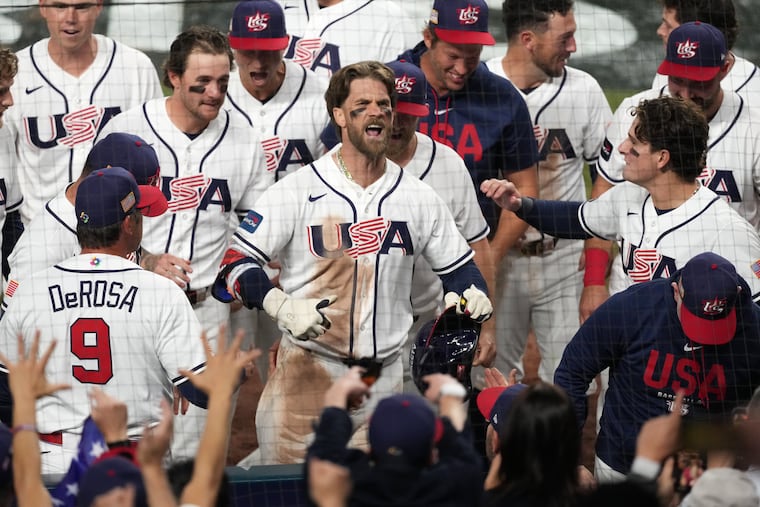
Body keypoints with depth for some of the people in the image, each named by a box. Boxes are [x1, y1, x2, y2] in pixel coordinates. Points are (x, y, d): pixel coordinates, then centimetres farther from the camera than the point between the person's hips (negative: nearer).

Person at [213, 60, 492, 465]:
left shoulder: (419, 198, 9)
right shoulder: (298, 191, -3)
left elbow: (458, 267, 19)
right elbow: (237, 263, -7)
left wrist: (472, 296, -3)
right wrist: (281, 305, -24)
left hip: (384, 376, 4)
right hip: (307, 369, -3)